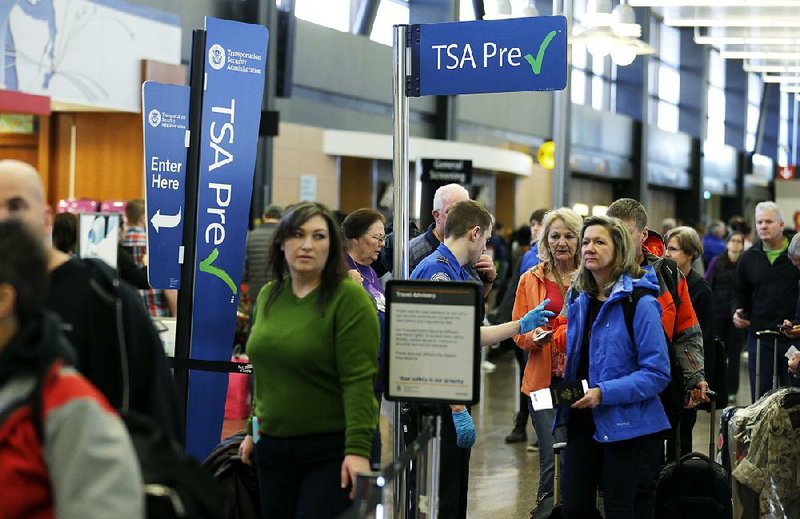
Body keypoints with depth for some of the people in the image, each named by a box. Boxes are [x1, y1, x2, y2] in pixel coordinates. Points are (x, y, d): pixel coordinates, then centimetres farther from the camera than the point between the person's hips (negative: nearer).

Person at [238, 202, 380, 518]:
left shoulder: (350, 298, -12)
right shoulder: (269, 295, 8)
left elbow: (358, 381, -17)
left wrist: (358, 449, -23)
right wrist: (253, 430, 17)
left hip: (332, 448, -6)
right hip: (273, 443, 6)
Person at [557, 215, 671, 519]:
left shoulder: (639, 303, -13)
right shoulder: (581, 303, 9)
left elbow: (657, 373, -17)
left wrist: (604, 393, -24)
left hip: (625, 426, -6)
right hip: (582, 422, 7)